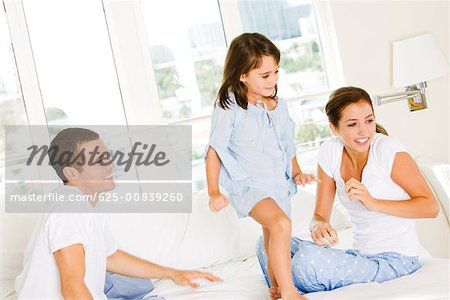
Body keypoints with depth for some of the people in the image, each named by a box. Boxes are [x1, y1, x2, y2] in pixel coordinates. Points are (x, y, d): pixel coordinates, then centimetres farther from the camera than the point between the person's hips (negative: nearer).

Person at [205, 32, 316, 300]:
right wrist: (214, 192, -15)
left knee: (275, 244, 17)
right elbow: (215, 151, -10)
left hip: (279, 185, 7)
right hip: (248, 185, -6)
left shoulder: (279, 105, 5)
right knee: (281, 224, -30)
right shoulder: (229, 108, -13)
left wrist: (297, 172, 4)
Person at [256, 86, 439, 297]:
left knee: (307, 259, -28)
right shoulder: (330, 153, -1)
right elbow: (320, 215, 2)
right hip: (361, 255, 5)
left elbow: (431, 207, -13)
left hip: (395, 260, -5)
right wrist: (319, 226, -24)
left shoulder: (388, 150, -14)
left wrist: (374, 203, -24)